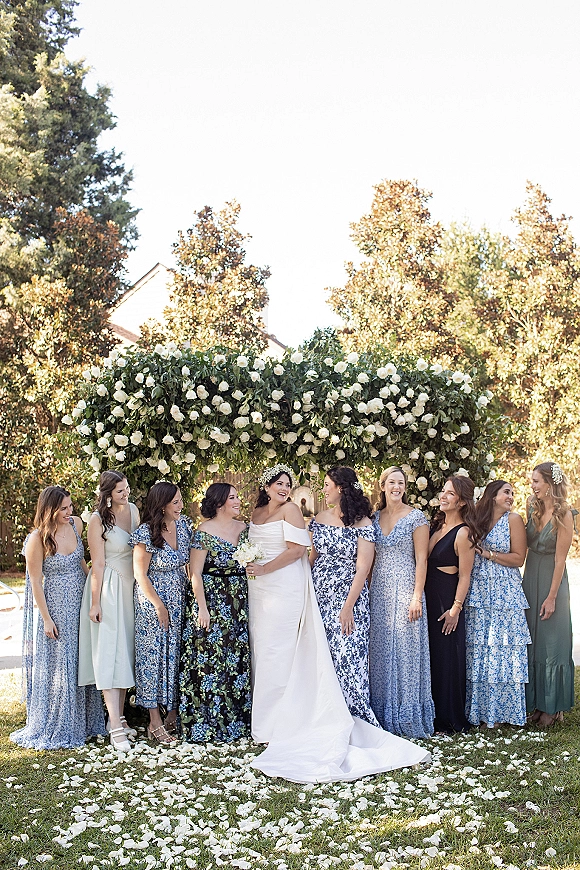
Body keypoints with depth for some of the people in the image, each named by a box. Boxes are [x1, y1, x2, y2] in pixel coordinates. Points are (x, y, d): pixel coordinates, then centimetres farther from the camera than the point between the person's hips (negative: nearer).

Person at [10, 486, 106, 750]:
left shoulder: (76, 524, -2)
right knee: (57, 666, 4)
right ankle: (55, 728, 18)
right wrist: (46, 619, -13)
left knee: (82, 663, 13)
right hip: (55, 606, -6)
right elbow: (35, 582, -13)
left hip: (80, 602, 6)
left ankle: (82, 721, 28)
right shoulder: (37, 540, -18)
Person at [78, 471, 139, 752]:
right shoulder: (98, 520, -12)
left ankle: (119, 717, 18)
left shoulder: (133, 510, 5)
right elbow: (98, 564, -12)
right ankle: (115, 727, -10)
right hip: (108, 590, -6)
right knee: (110, 653, -8)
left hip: (132, 588, 6)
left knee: (127, 652, 9)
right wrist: (95, 603, -12)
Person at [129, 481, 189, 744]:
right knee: (154, 657, 0)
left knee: (177, 655, 9)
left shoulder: (182, 524, 2)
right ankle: (155, 724, 7)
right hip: (153, 600, -6)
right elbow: (140, 574, -12)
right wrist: (159, 605, -12)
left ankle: (173, 715, 21)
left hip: (180, 599, 6)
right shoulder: (146, 533, -16)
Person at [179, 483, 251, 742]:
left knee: (239, 658, 8)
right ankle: (208, 723, 6)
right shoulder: (204, 532, -9)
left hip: (240, 602, 6)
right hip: (212, 600, -6)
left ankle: (237, 718, 18)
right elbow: (195, 573, -10)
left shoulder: (244, 528, 8)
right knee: (211, 659, -3)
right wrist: (202, 608, -15)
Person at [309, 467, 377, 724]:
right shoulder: (321, 518, 9)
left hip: (347, 596, -5)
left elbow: (362, 568, -12)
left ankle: (358, 719, 4)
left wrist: (348, 607, -17)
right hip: (320, 595, 5)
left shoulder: (362, 524, -9)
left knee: (346, 657, -8)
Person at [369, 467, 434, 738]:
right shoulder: (375, 517, 10)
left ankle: (407, 717, 7)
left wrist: (417, 597, -14)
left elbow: (421, 560, -7)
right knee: (380, 652, 7)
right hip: (379, 591, 5)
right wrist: (367, 590, 8)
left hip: (405, 588, -5)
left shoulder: (416, 517, -4)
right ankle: (384, 715, 16)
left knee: (405, 650, -3)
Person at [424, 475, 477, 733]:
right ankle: (430, 713, 24)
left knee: (446, 658, 1)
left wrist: (456, 608, -16)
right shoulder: (437, 525, 9)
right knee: (428, 656, 13)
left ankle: (450, 718, 12)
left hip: (446, 599, -8)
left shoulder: (463, 533, -13)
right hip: (428, 596, 8)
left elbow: (464, 576, -13)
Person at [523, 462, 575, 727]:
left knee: (551, 643, 2)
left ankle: (554, 707, 13)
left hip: (551, 579, -6)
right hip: (530, 577, 6)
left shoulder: (563, 515, -17)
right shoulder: (533, 507, 2)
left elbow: (560, 559, -16)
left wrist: (551, 597, -15)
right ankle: (537, 702, 22)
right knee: (532, 643, 11)